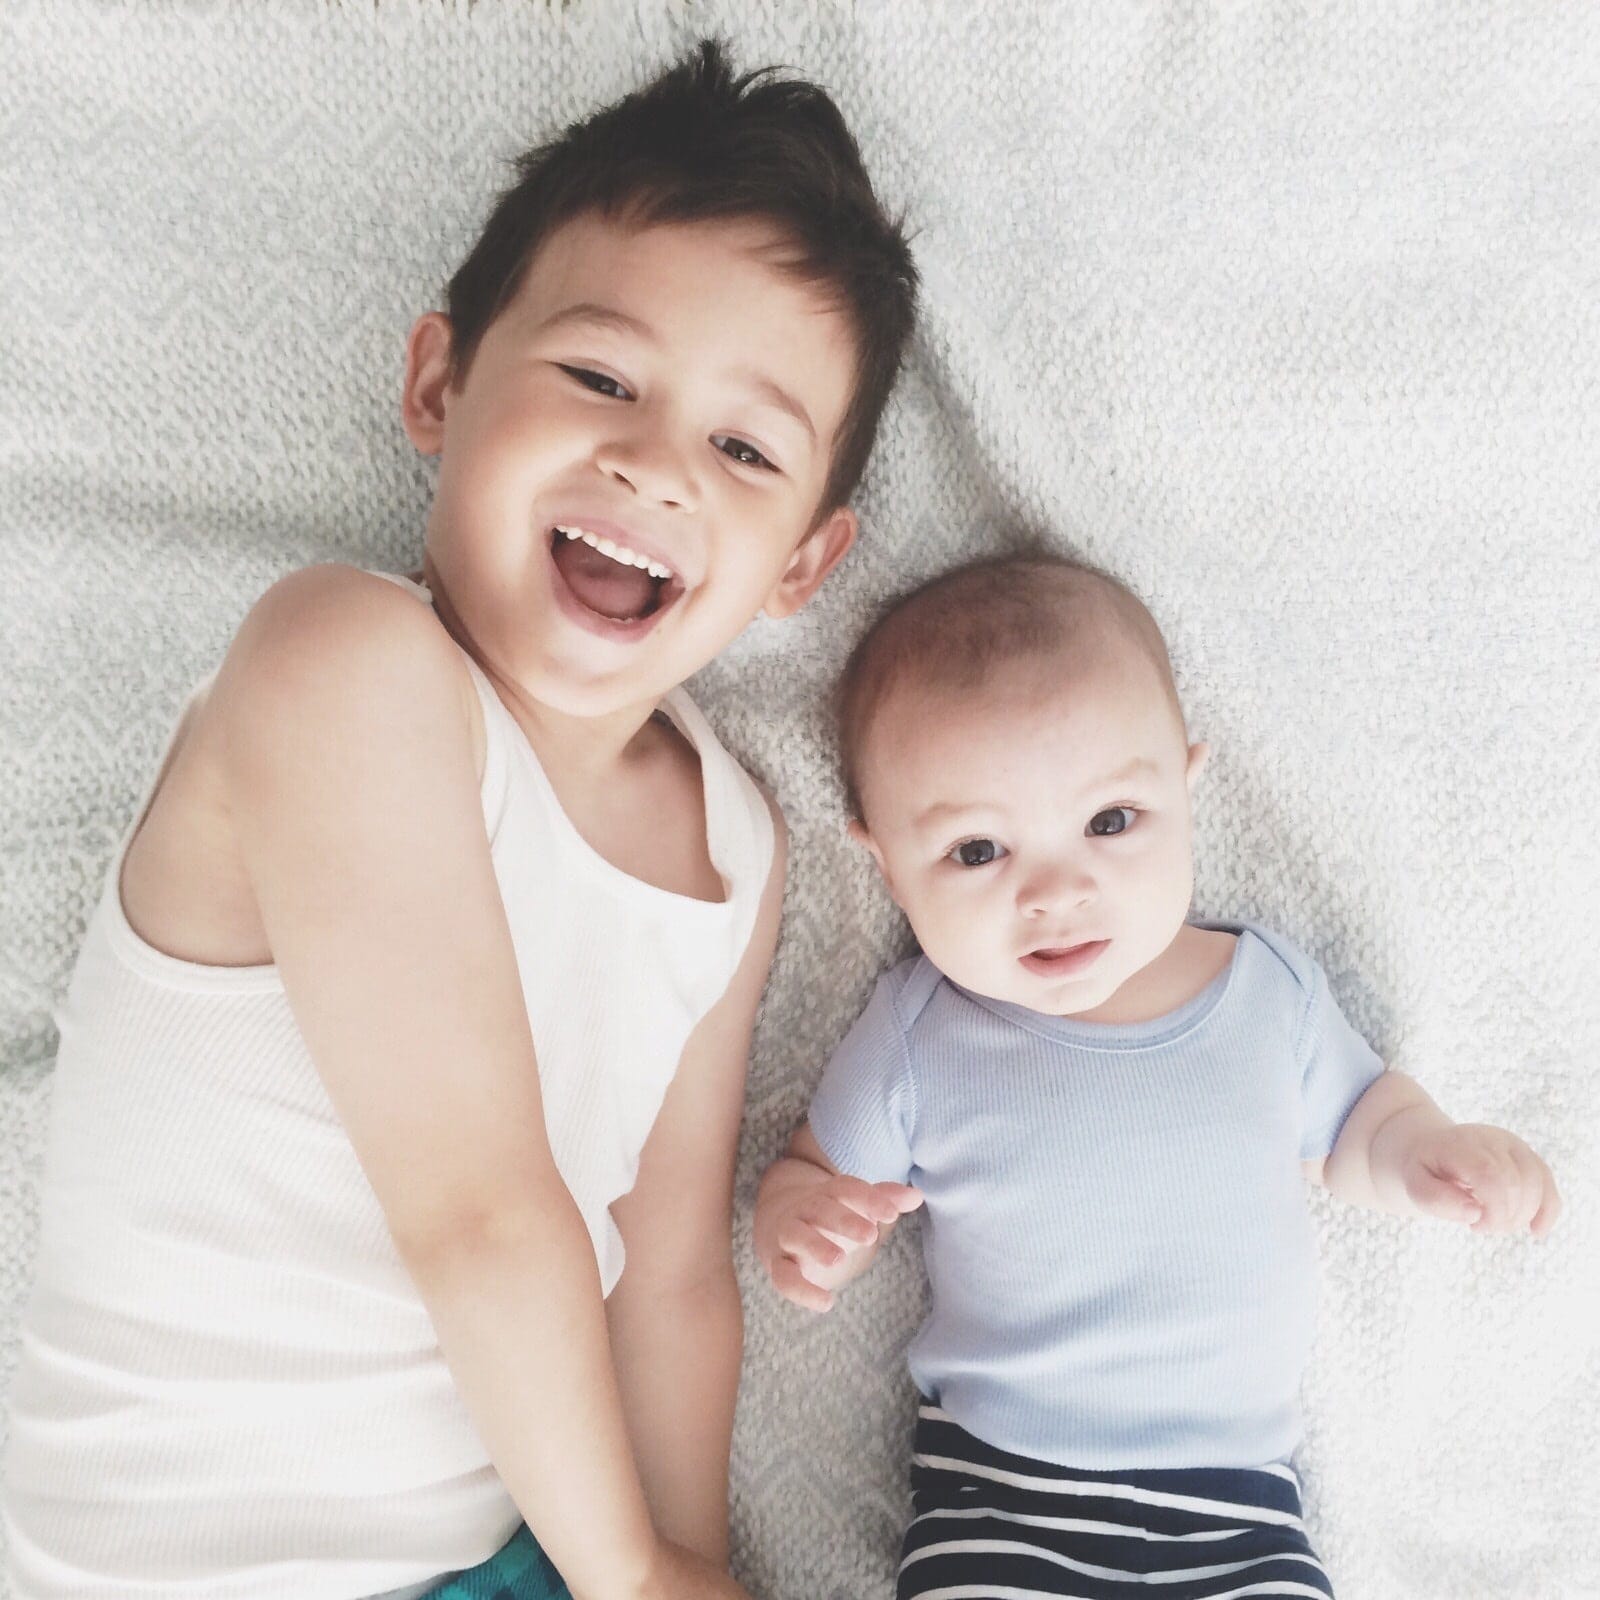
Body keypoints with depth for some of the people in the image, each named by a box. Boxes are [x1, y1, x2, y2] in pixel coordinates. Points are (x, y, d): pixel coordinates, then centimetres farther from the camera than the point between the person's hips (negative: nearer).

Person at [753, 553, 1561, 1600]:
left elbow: (1353, 1126, 15)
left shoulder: (1275, 990, -3)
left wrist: (1427, 1154, -6)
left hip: (1240, 1496, 2)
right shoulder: (915, 1040, -8)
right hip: (998, 1487, -1)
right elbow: (816, 1178, 5)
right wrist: (803, 1224, -18)